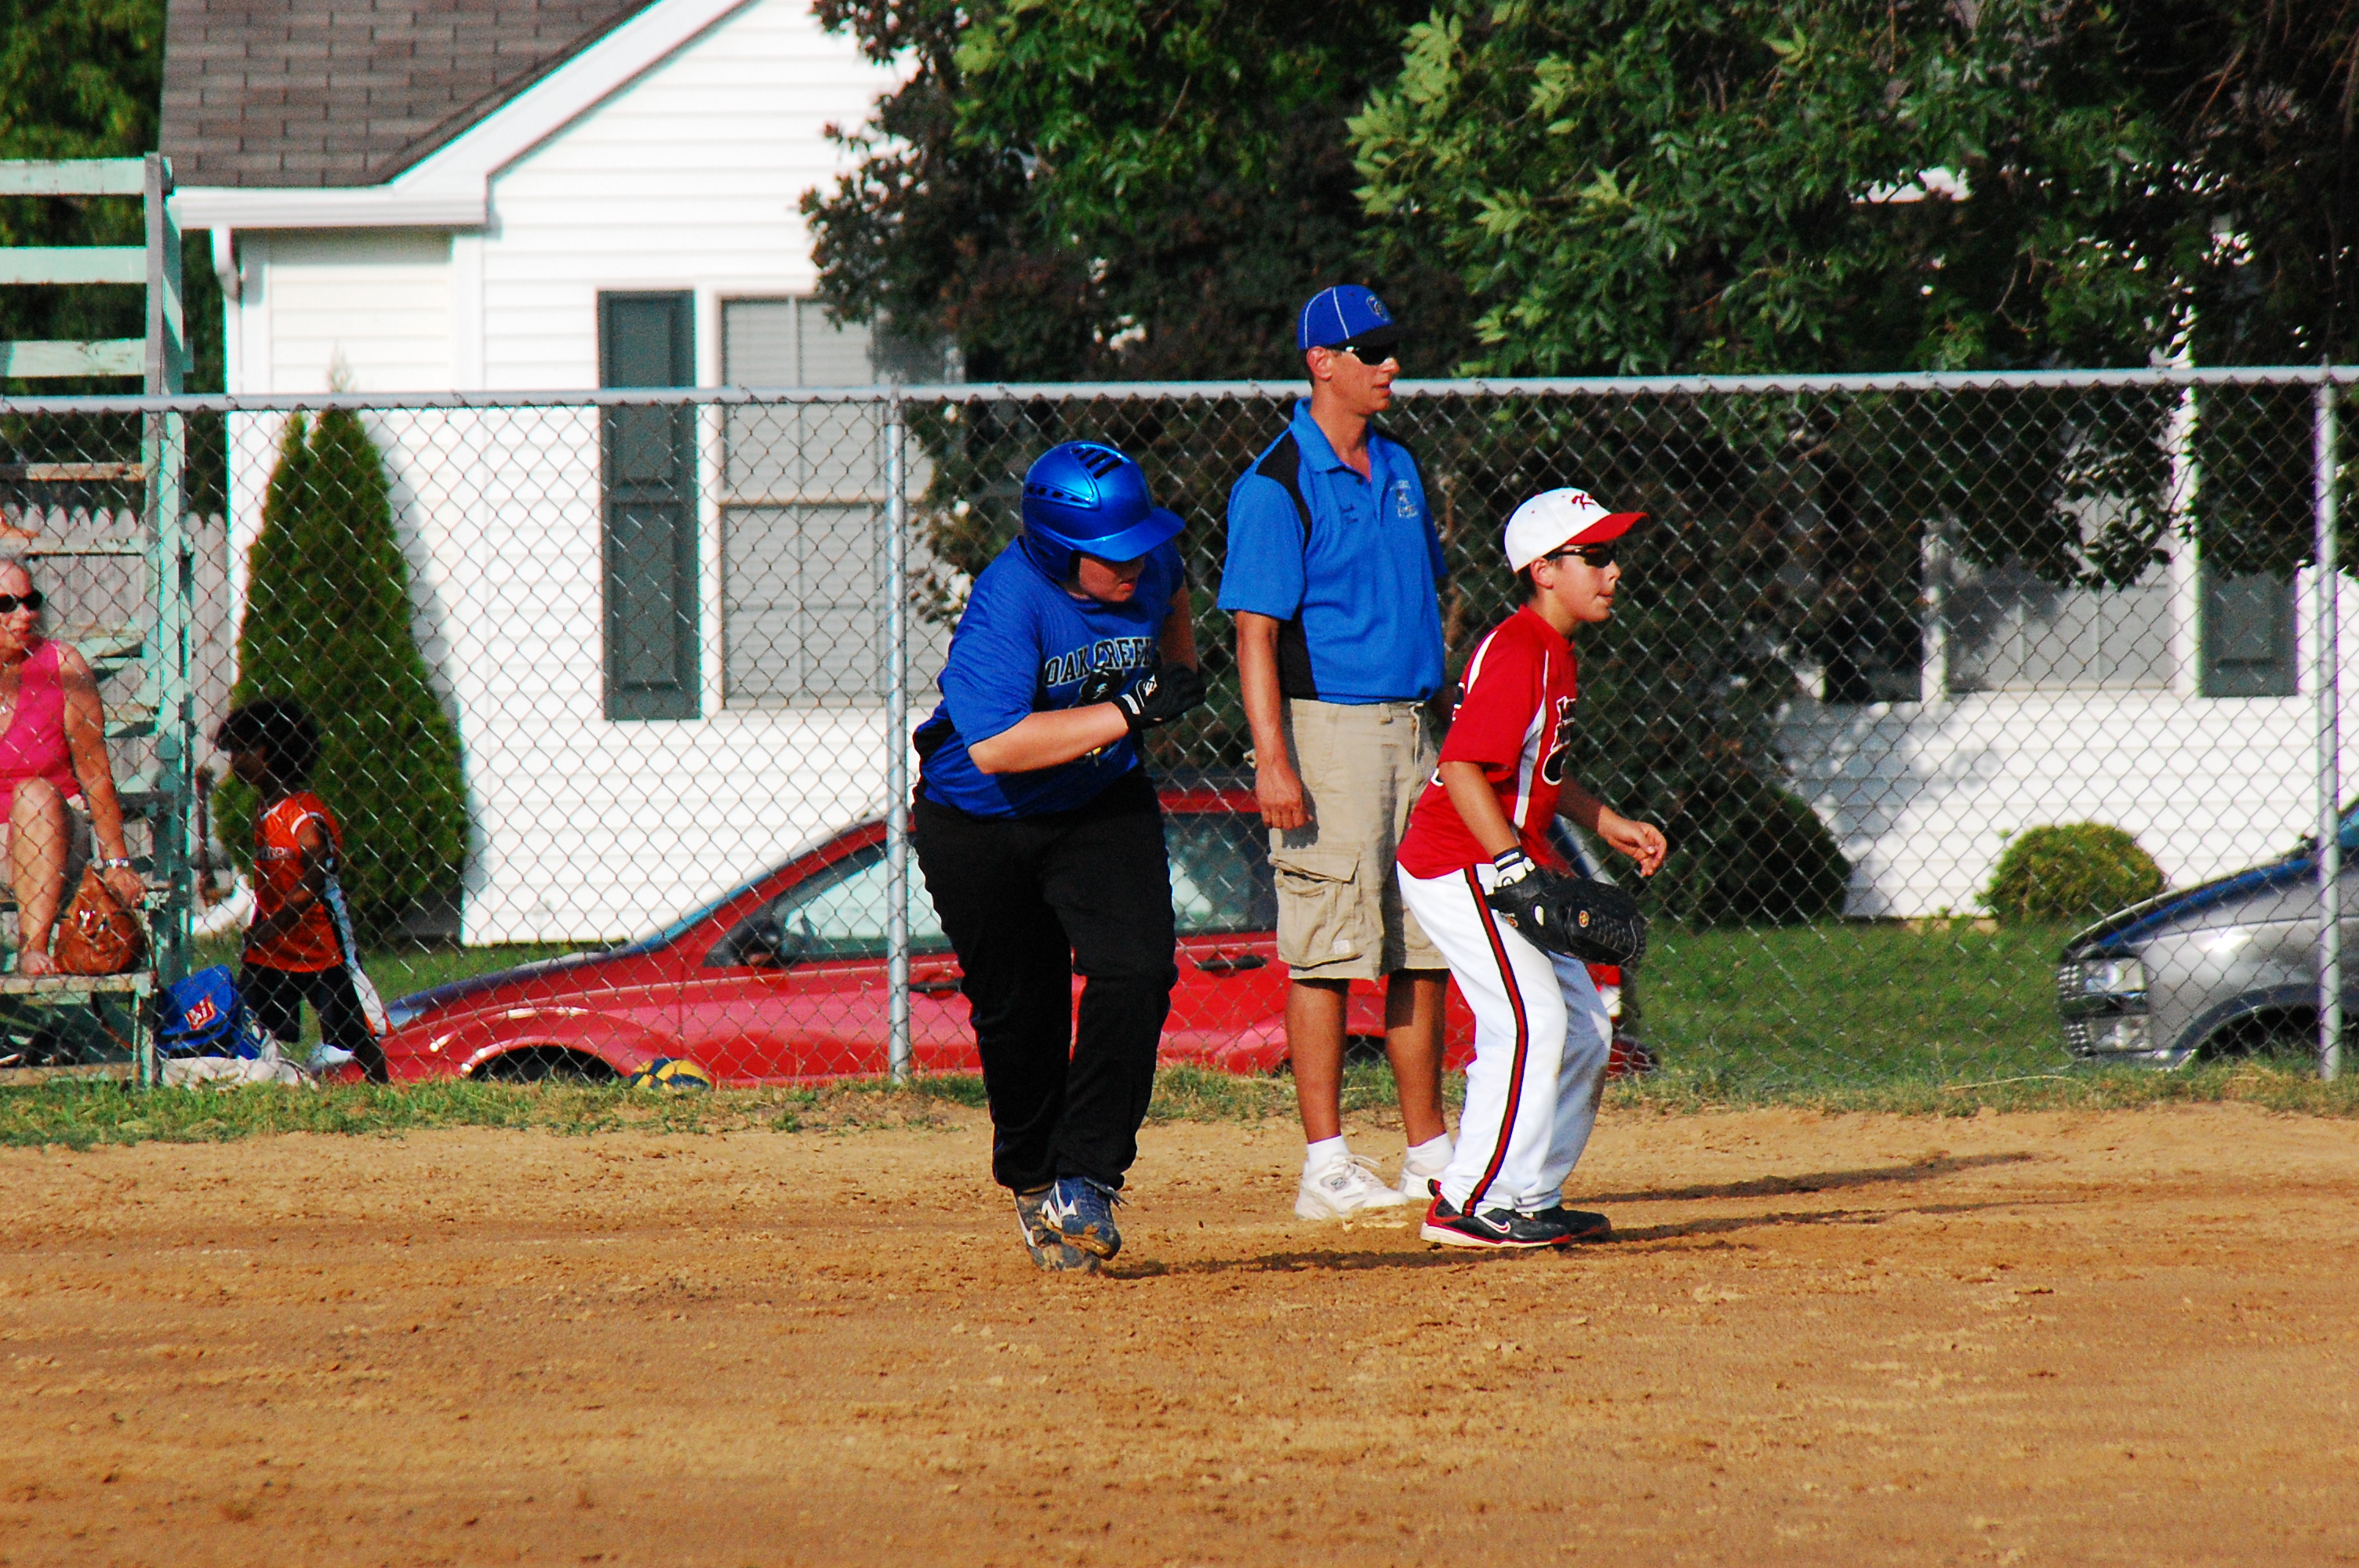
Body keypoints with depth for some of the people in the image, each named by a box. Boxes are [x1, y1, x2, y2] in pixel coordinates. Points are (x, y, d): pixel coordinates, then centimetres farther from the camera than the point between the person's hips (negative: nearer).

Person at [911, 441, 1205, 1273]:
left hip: (1102, 807, 4)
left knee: (1138, 971, -18)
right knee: (1019, 1010, 7)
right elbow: (996, 745, -42)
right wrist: (1131, 711, -39)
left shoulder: (1149, 567, -12)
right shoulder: (1007, 602, -30)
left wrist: (1180, 675, 16)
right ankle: (1032, 1181, 31)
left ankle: (1085, 1181, -14)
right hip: (977, 824, -4)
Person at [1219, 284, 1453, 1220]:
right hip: (1327, 726, -8)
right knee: (1330, 951, -7)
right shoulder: (1277, 486, -10)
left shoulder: (1398, 469, 15)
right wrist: (1272, 761, -22)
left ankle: (1429, 1152, 17)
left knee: (1423, 948, 10)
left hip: (1409, 727, 8)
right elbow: (1255, 632, -14)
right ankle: (1326, 1168, -6)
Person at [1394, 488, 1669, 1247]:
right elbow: (1463, 768, -27)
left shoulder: (1555, 654, 14)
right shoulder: (1514, 654, -19)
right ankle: (1470, 1204, -16)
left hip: (1504, 867, 11)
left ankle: (1531, 1197, 19)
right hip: (1458, 867, -11)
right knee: (1531, 1020, -19)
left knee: (1585, 1034, 12)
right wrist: (1514, 863, -31)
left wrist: (1610, 824, 21)